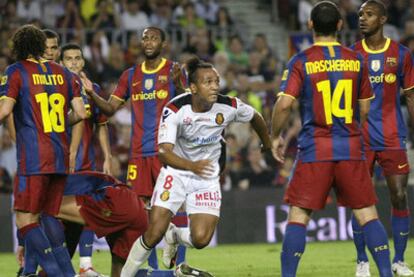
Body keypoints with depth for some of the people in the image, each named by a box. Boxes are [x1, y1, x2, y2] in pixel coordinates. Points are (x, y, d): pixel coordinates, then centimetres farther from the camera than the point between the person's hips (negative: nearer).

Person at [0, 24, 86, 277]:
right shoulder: (63, 72, 13)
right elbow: (81, 113, 10)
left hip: (33, 158, -6)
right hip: (61, 157, 6)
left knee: (25, 218, -3)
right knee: (50, 216, 16)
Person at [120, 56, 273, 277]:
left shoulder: (229, 106, -15)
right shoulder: (175, 109, -22)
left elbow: (255, 117, 8)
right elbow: (164, 152, -29)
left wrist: (268, 146, 24)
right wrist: (192, 166, -47)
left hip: (207, 179, 2)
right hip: (176, 172, -2)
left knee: (201, 239, -14)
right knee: (154, 234, -12)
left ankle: (174, 236, 22)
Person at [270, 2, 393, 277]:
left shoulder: (301, 62, -3)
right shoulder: (356, 60, 6)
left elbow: (284, 103, -12)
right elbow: (365, 109, 11)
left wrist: (276, 137, 3)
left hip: (314, 150, -2)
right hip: (351, 150, 2)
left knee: (298, 215, 2)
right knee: (368, 213, 7)